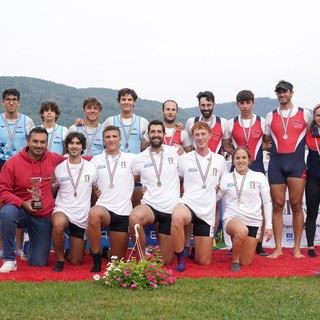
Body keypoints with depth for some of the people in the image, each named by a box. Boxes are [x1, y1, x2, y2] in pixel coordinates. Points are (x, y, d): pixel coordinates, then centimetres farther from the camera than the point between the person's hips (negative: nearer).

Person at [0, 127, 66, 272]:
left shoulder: (54, 159, -2)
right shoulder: (13, 163, -11)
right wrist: (22, 203, -22)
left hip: (43, 218, 2)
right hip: (21, 211, -2)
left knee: (39, 262, 2)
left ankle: (28, 246, 41)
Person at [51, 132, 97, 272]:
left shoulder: (91, 168, -1)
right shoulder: (59, 168, -1)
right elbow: (52, 190, 10)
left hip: (82, 218, 1)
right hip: (62, 210, -1)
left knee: (76, 262, 4)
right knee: (59, 223, -40)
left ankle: (70, 252, 43)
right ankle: (60, 259, -15)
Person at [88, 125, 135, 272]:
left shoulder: (131, 158, 6)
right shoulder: (96, 160, 8)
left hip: (123, 212, 1)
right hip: (103, 207, -1)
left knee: (117, 260, 6)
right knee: (94, 214, -40)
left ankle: (107, 251, 44)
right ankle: (96, 259, -22)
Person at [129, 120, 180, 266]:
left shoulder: (175, 152, 2)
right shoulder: (139, 159, 4)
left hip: (171, 210, 0)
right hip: (149, 205, 0)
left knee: (166, 261, 3)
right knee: (134, 217, -39)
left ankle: (162, 239, 39)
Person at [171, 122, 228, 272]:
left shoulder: (220, 160, 8)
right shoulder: (184, 158, 3)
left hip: (208, 212, 2)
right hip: (188, 204, -2)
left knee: (204, 261, 2)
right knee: (177, 217, -42)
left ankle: (193, 250, 39)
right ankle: (180, 258, -20)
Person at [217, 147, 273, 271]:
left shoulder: (259, 177, 4)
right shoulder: (226, 178, 6)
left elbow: (267, 202, 5)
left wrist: (268, 226, 1)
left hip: (253, 222, 2)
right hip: (232, 218, -2)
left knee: (246, 262, 4)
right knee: (242, 231, -40)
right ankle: (235, 260, -12)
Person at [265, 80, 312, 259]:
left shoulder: (305, 114, 6)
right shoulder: (271, 116, 11)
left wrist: (297, 146, 6)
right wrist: (274, 146, 3)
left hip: (297, 164, -1)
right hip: (276, 164, 2)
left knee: (296, 205, 0)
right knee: (278, 205, 2)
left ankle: (297, 248, 8)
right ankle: (278, 248, 7)